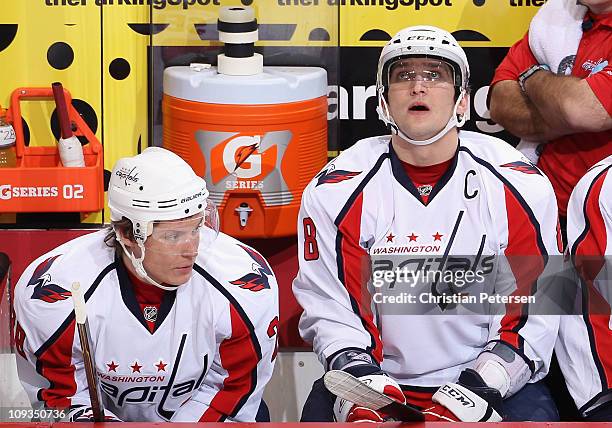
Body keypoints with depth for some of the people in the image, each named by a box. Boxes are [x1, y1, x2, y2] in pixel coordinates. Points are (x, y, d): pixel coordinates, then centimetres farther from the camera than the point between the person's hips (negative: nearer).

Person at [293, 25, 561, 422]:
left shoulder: (520, 186, -3)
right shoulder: (336, 192, -3)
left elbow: (533, 311, -4)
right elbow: (330, 308, -2)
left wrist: (481, 388, -16)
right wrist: (360, 378, -19)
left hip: (495, 382, 1)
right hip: (380, 376, 0)